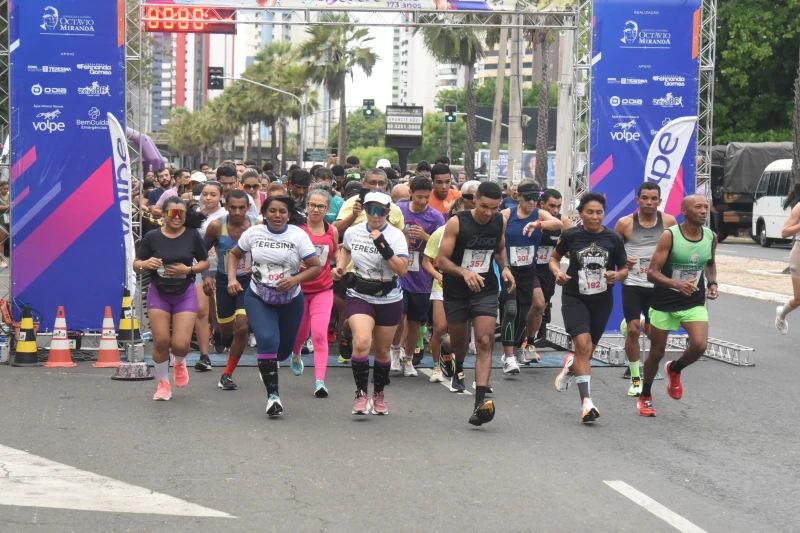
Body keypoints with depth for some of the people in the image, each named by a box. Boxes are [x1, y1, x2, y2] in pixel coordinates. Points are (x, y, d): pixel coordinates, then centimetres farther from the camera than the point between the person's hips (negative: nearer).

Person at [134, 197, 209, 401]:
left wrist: (188, 269, -14)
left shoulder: (192, 236, -5)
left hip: (185, 294, 0)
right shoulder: (152, 237, -6)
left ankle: (179, 363, 30)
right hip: (158, 293, 0)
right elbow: (136, 265, 0)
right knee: (161, 341, -5)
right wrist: (145, 264, -23)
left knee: (180, 344, -9)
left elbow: (205, 263, 4)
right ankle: (163, 384, 18)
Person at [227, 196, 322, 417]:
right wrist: (232, 278, -5)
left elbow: (316, 267, -9)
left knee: (283, 350, 12)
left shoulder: (298, 235, -9)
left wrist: (295, 279, -25)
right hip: (258, 299, -1)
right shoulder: (253, 233, -4)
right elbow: (234, 254, 11)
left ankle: (267, 362, 51)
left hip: (290, 301, 1)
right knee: (267, 340, -24)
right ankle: (273, 395, -16)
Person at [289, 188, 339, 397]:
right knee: (301, 331, 18)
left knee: (320, 333, -13)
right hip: (299, 288, -1)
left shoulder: (332, 231, 2)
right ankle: (295, 355, 53)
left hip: (323, 289, 1)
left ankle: (320, 380, -15)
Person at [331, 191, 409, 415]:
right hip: (359, 296, 0)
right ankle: (361, 394, -13)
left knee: (381, 351, 11)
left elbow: (402, 269, -23)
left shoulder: (395, 235, -13)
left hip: (388, 300, 0)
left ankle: (379, 394, 35)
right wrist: (340, 267, 4)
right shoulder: (353, 232, -3)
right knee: (361, 341, -24)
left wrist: (383, 247, -30)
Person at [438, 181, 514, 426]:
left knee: (484, 342, -15)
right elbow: (442, 259, -14)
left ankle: (480, 402, -24)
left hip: (486, 290, 1)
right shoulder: (457, 222, -15)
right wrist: (464, 272, -32)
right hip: (456, 291, -1)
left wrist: (504, 267, -2)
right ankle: (457, 371, 54)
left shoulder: (499, 222, -2)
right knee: (459, 341, 16)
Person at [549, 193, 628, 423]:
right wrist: (557, 272, -10)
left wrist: (617, 275, -15)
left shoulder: (613, 239, -2)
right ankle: (587, 402, -20)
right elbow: (554, 258, 11)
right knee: (583, 345, -19)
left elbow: (624, 268, 8)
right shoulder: (571, 235, -5)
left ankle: (570, 366, 49)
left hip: (602, 300, 3)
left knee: (587, 351, 12)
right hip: (574, 298, -3)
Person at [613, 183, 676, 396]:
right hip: (632, 283, -2)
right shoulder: (625, 223, -6)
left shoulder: (669, 222, -3)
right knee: (633, 330, -8)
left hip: (658, 284, 2)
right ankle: (635, 378, 3)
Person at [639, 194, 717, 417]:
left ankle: (675, 370, 14)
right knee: (657, 352, 8)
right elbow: (652, 273, -19)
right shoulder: (669, 236, -17)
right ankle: (645, 396, 32)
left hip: (694, 303, 3)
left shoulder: (711, 237, -3)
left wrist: (712, 283, 1)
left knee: (700, 345, -20)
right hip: (664, 303, -3)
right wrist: (677, 285, -35)